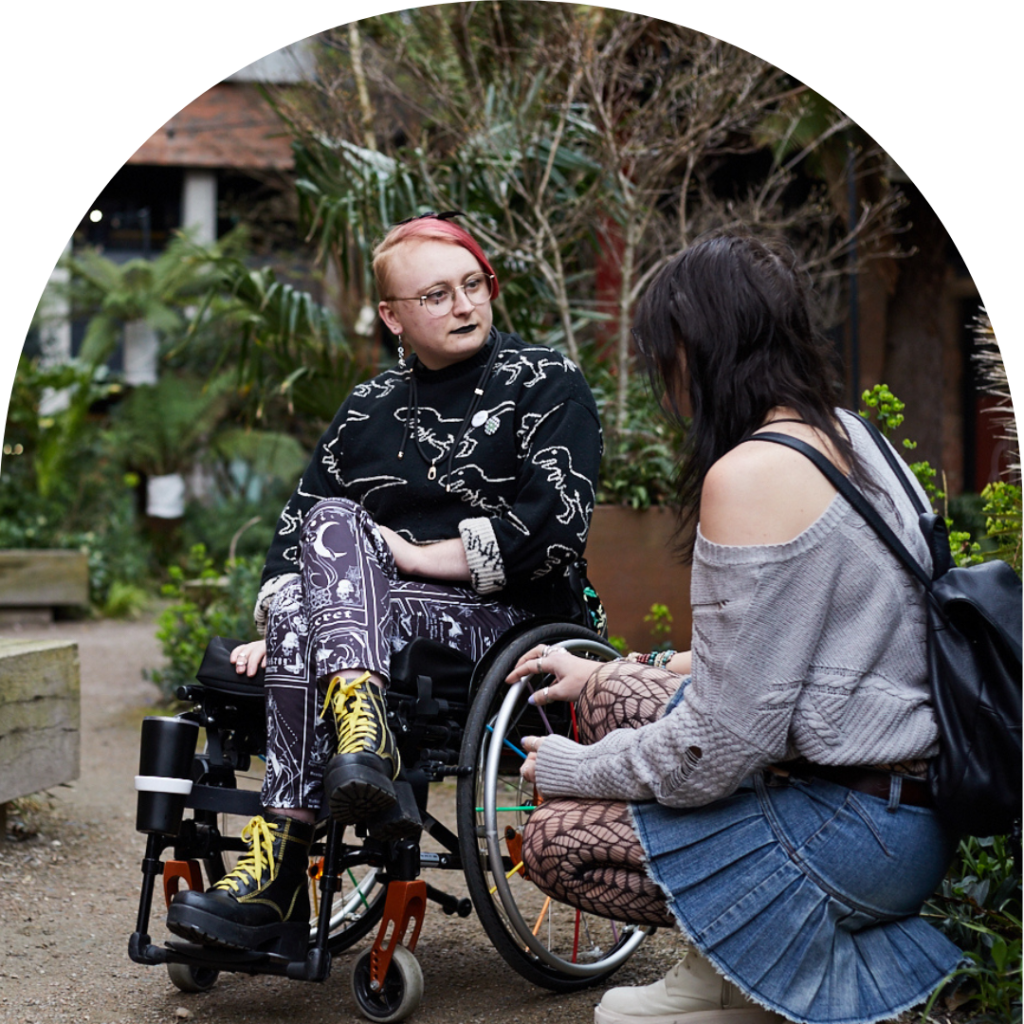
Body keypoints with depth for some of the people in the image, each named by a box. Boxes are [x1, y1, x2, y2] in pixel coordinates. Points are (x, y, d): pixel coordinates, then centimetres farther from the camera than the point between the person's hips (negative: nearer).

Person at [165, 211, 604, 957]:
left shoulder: (545, 384, 2)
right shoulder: (371, 408, 18)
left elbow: (555, 529, -11)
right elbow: (297, 524, 12)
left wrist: (416, 556, -11)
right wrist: (275, 627, -5)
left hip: (512, 624, -5)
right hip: (378, 618, 5)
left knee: (309, 619, -28)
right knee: (332, 523, -26)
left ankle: (280, 860, -36)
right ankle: (359, 731, -41)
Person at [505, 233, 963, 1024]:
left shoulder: (751, 475, -22)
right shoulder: (844, 435, 8)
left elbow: (716, 751, -21)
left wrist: (570, 768, -3)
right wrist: (605, 677, 25)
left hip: (855, 833, -10)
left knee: (555, 839, -1)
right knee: (614, 695, 17)